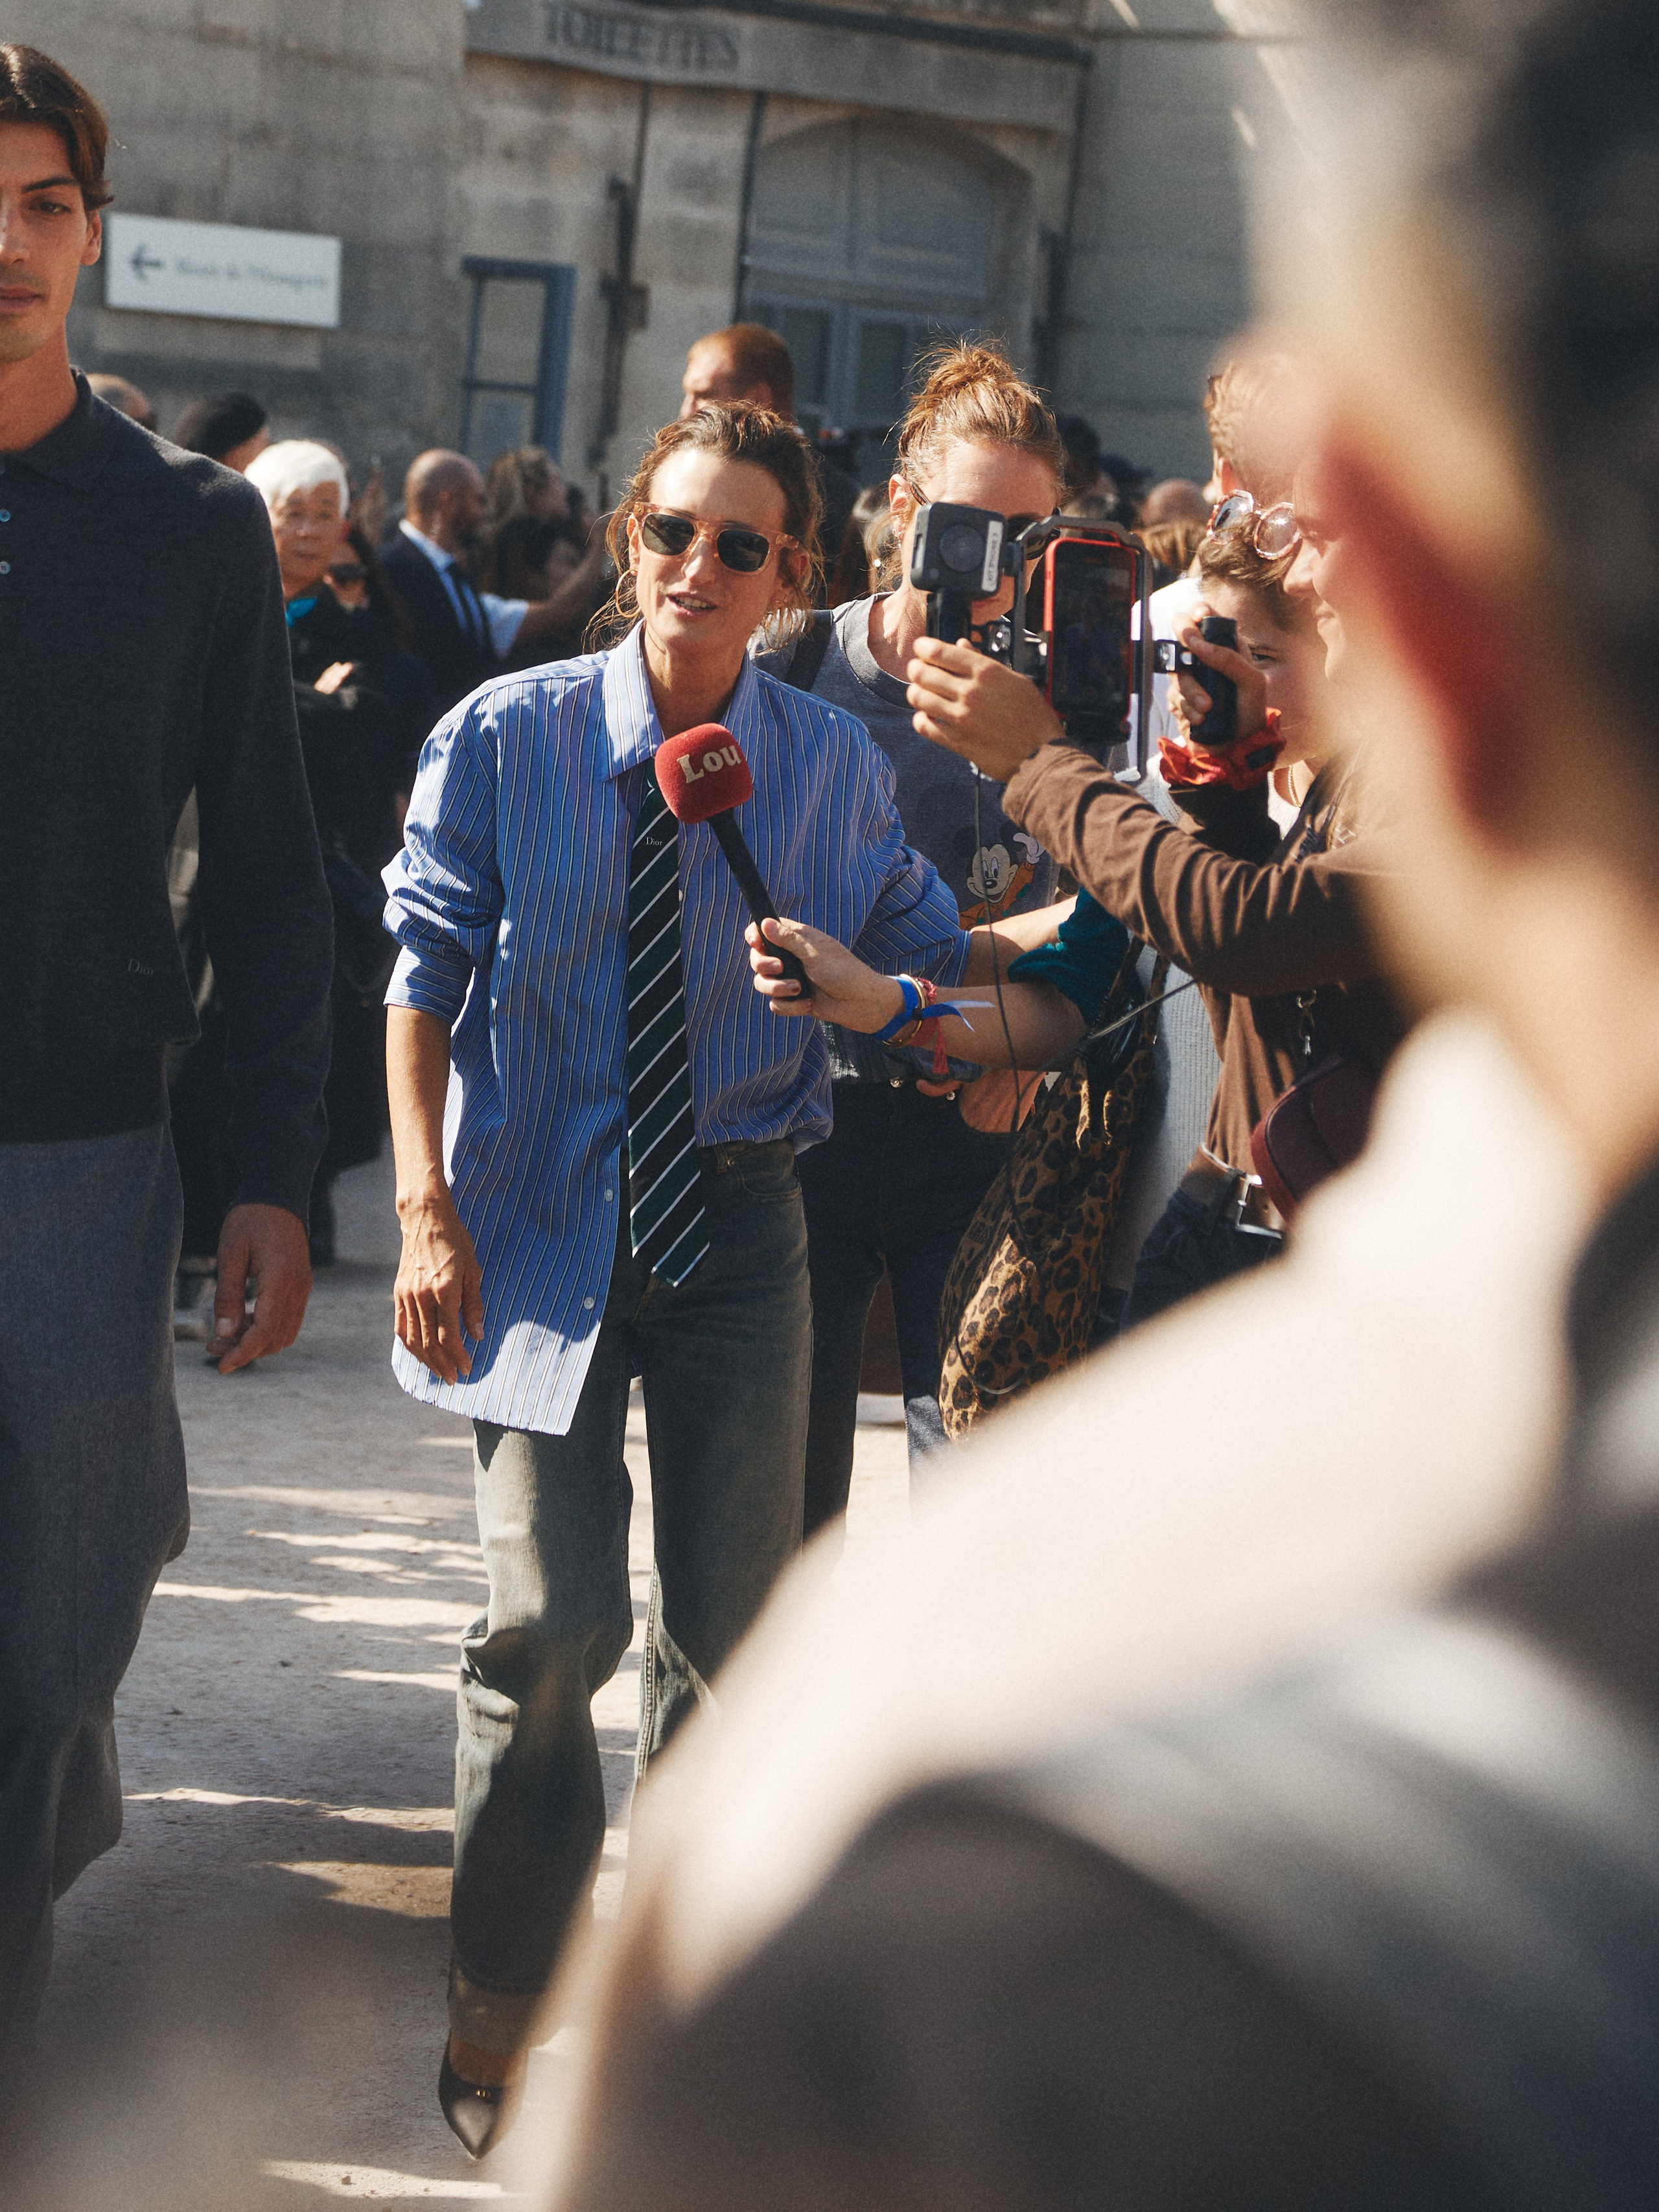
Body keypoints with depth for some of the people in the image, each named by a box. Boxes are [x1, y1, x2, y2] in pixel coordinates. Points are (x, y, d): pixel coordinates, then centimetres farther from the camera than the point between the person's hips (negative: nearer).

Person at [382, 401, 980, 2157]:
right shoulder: (507, 741, -7)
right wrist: (428, 1207, -7)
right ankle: (498, 1998, 14)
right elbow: (427, 978, -1)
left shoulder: (831, 765, -2)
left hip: (735, 1220, 2)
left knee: (735, 1621, 6)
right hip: (538, 1216, -2)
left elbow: (920, 952, 12)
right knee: (552, 1626, -8)